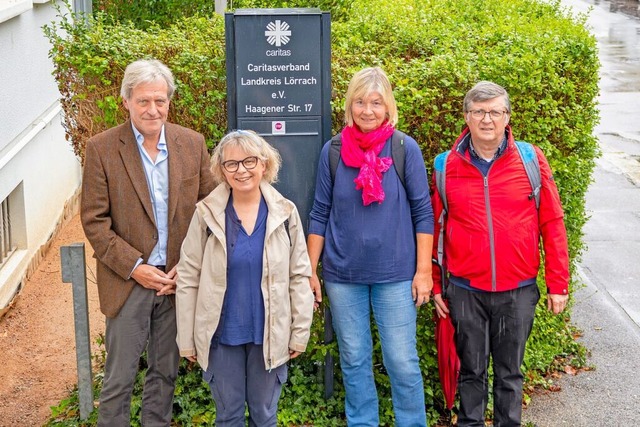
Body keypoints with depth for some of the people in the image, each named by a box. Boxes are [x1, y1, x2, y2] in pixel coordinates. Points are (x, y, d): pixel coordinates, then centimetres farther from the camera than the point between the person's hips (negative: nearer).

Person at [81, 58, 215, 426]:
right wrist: (134, 267, -13)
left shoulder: (192, 143, 1)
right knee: (119, 378, 4)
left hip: (179, 281, 3)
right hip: (129, 282, -2)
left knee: (166, 373, 15)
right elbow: (94, 220, -7)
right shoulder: (102, 148, -7)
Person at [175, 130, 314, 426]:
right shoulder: (207, 213, -7)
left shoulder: (285, 213, -5)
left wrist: (300, 332, -1)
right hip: (222, 334, 0)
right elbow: (188, 279, -4)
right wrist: (187, 339, -4)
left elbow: (299, 276, 0)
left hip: (269, 334, 1)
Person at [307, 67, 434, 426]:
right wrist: (311, 271, 5)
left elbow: (422, 212, -1)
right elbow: (321, 214, 6)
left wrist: (424, 270, -4)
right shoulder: (333, 150, 1)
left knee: (402, 362, 2)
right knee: (354, 360, 12)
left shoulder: (406, 148, -4)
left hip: (395, 274, -2)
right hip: (343, 275, 2)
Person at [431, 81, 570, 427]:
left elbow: (552, 224, 0)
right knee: (472, 371, 12)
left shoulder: (531, 161, -3)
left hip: (518, 290, 0)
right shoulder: (446, 166, -1)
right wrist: (434, 284, 6)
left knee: (510, 372, 12)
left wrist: (558, 284, 0)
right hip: (465, 290, 0)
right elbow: (434, 228, 6)